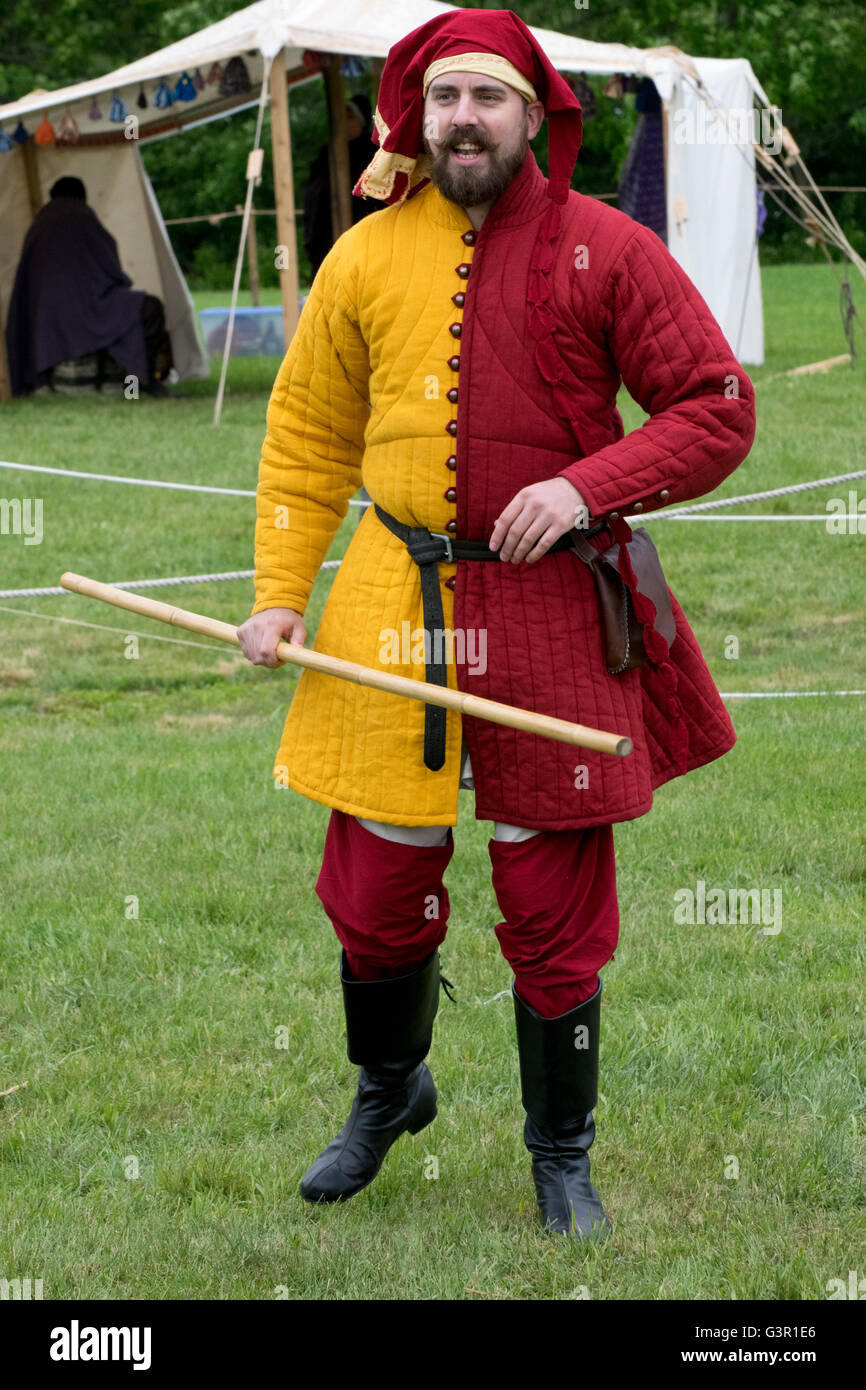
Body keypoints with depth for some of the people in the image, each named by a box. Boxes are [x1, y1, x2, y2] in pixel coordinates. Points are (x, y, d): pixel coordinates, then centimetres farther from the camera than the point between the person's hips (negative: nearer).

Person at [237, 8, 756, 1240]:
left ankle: (562, 1159, 23)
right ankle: (389, 1093, 37)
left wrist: (589, 485, -18)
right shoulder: (366, 257, 4)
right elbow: (308, 436, 12)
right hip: (396, 611, 2)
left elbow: (720, 409, -4)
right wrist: (279, 592, 3)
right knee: (374, 885, 9)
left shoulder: (604, 250, -4)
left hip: (552, 620, -2)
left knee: (556, 909, 4)